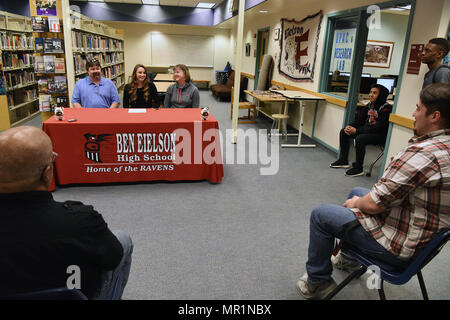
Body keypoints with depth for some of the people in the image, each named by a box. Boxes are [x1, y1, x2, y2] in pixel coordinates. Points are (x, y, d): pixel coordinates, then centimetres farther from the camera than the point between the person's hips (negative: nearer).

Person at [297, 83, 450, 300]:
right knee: (356, 192, 27)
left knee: (320, 215, -1)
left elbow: (374, 204, -27)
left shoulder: (423, 153, -31)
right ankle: (349, 257, 43)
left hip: (399, 249, -10)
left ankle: (317, 282, 17)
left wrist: (356, 203, -6)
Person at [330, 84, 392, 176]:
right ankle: (343, 160, 12)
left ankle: (358, 169, -19)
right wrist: (350, 127, -12)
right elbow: (360, 119, 9)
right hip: (367, 130, 9)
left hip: (380, 135, -9)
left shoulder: (386, 108, -20)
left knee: (360, 139, -35)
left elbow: (377, 128, -25)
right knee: (343, 132, 3)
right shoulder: (370, 105, 4)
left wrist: (356, 130, -25)